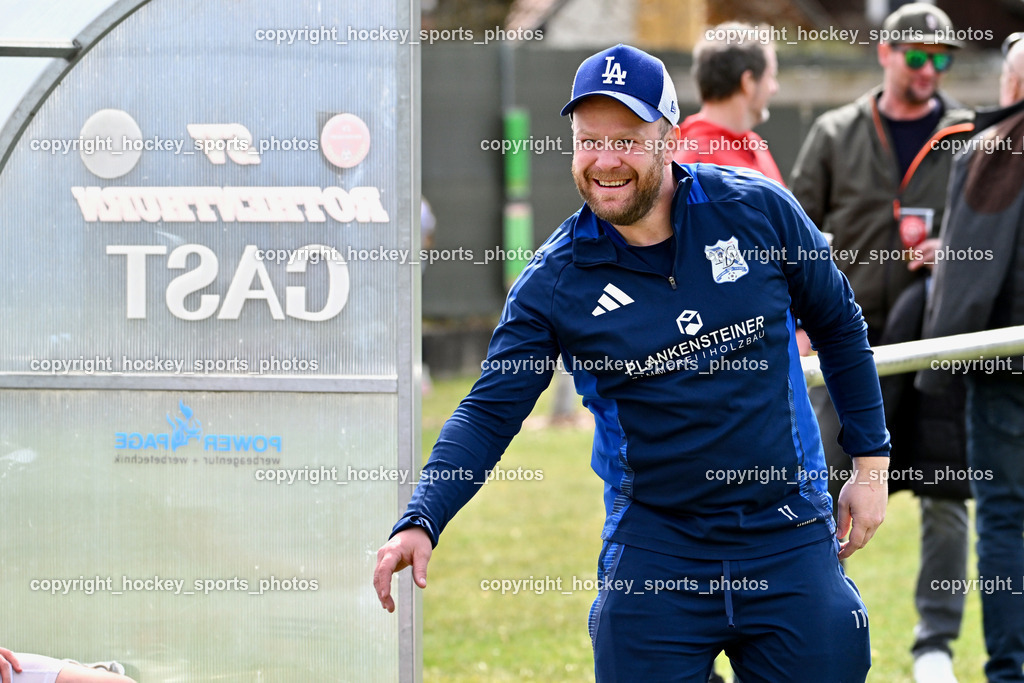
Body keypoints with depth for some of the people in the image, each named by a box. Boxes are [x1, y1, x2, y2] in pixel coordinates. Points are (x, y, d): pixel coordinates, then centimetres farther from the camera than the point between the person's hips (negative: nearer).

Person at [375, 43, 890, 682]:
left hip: (790, 543, 1)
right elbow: (489, 412, -7)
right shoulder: (553, 281, -6)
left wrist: (871, 462, 10)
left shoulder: (759, 210, -4)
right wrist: (420, 522, -22)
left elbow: (840, 324, 10)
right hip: (653, 551, -1)